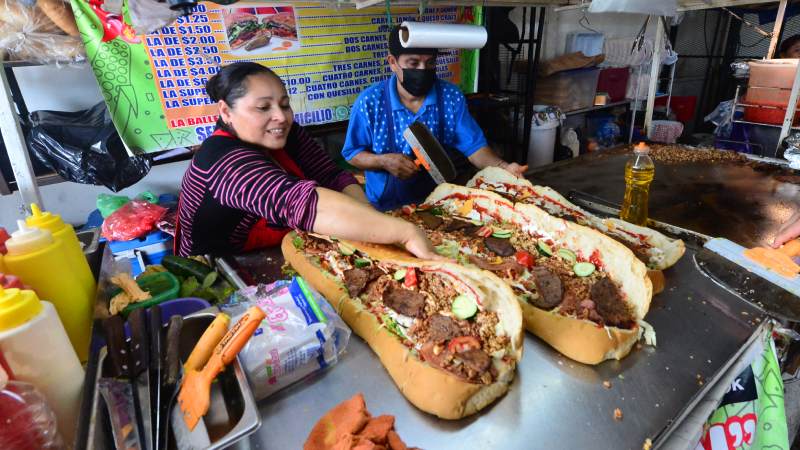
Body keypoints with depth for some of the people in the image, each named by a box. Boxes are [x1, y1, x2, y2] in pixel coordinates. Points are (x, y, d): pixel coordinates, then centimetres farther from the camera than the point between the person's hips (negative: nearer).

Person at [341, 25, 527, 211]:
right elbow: (352, 153, 0)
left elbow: (474, 146, -4)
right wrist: (383, 161, -18)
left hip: (439, 202, 2)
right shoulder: (369, 101, -8)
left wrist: (502, 167, -23)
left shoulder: (451, 96, -2)